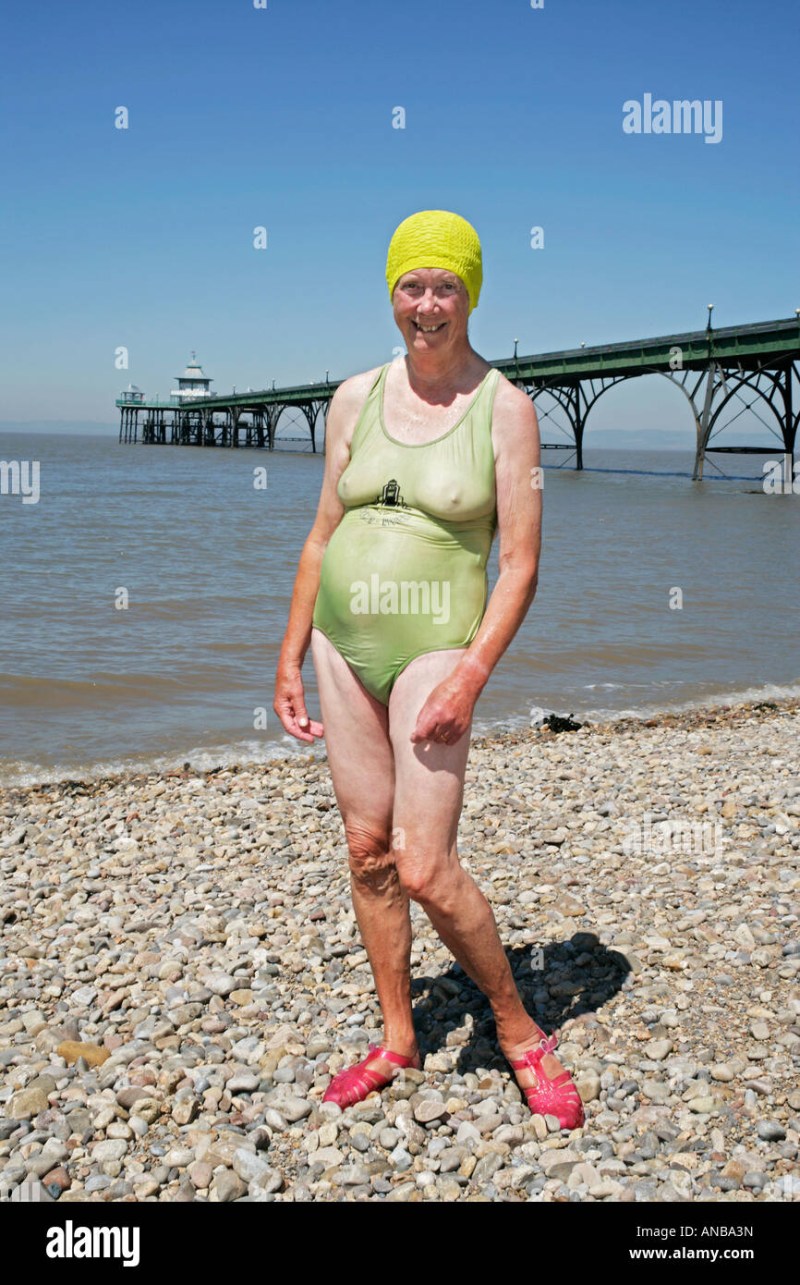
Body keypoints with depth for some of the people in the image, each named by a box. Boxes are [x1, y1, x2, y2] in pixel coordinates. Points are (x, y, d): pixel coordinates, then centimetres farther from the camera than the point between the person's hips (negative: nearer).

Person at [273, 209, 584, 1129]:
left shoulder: (504, 409, -6)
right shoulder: (354, 399, 6)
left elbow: (520, 564, -8)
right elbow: (322, 537, 11)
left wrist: (471, 676, -18)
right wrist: (290, 657, 9)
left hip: (435, 644, -4)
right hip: (343, 640, 5)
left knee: (424, 867, -11)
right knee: (367, 851, 9)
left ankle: (520, 1032, 13)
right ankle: (398, 1040, 26)